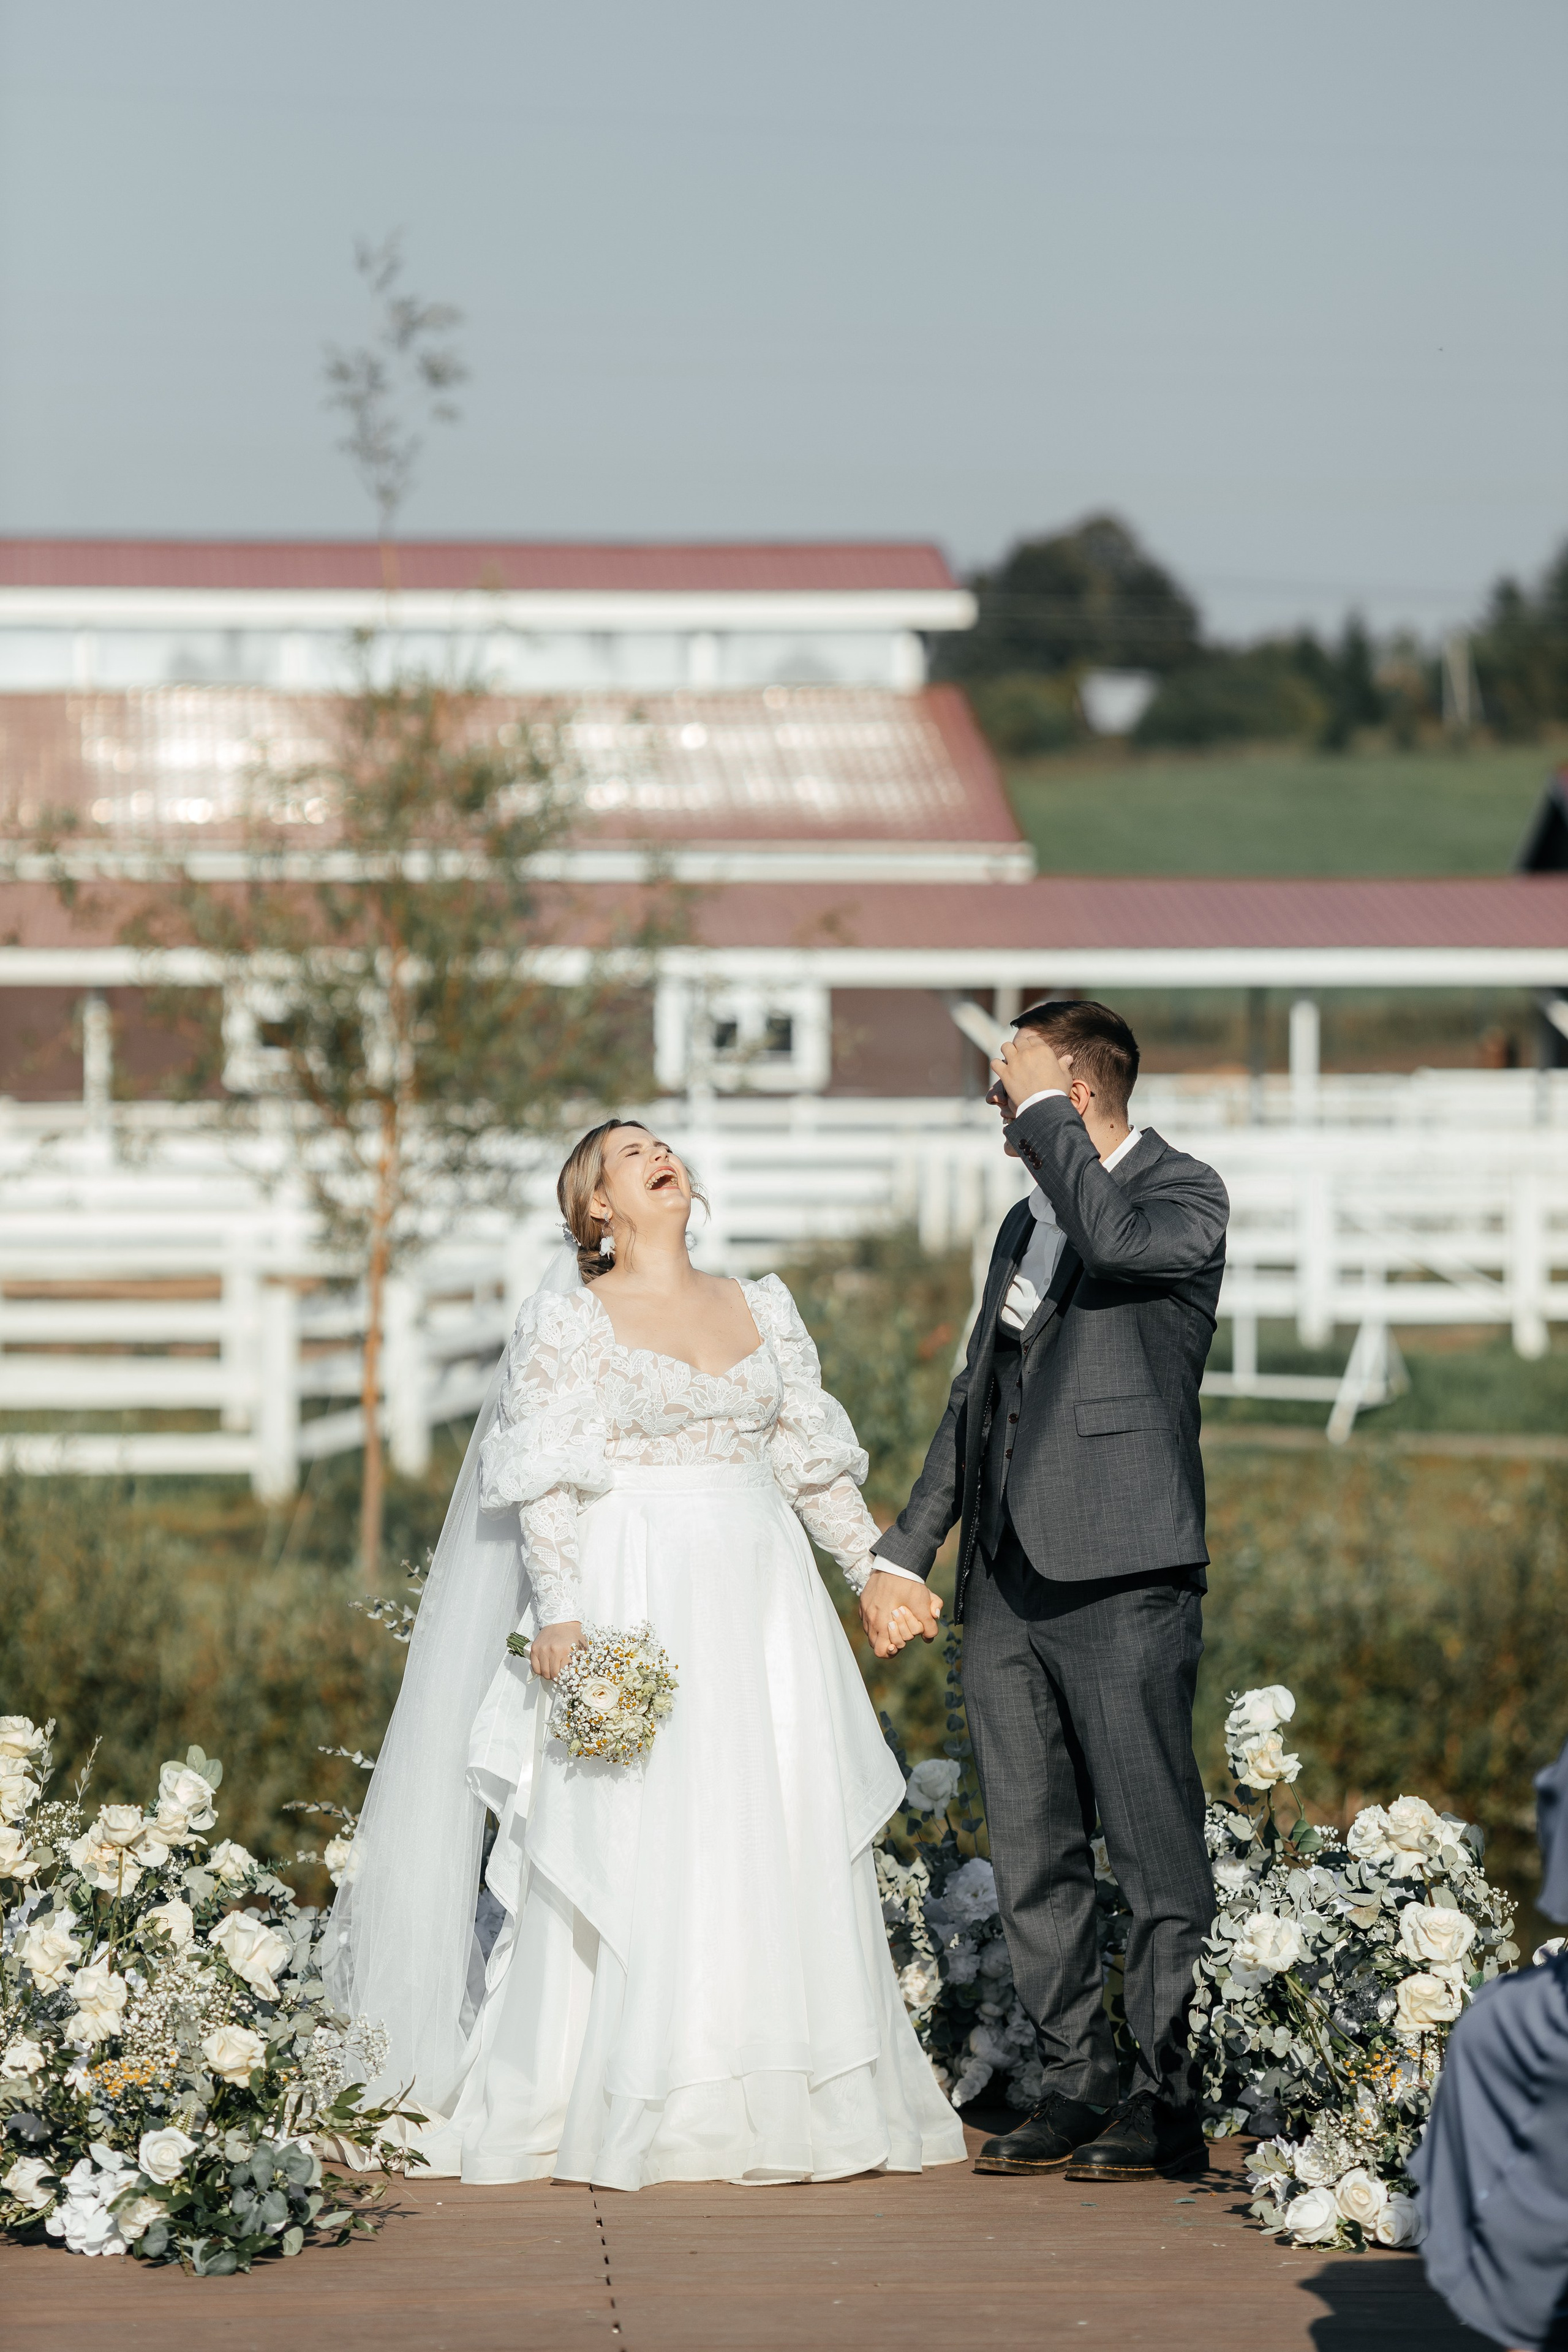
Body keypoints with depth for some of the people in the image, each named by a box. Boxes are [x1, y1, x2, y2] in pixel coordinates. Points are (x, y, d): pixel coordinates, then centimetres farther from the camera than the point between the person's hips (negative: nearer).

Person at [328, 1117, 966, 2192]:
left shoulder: (764, 1308, 14)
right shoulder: (569, 1318, 1)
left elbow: (813, 1457, 16)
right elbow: (544, 1486, -6)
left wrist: (876, 1565, 8)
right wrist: (559, 1616, -16)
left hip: (762, 1604, 4)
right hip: (632, 1603, -4)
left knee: (782, 1842, 2)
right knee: (632, 1847, -6)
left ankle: (780, 2100, 8)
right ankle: (625, 2111, -1)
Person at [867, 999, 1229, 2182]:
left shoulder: (1185, 1196, -3)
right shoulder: (1026, 1224, 21)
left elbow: (1115, 1237, -28)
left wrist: (1045, 1111, -16)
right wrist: (907, 1548, 24)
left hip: (1123, 1582, -8)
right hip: (1008, 1586, 8)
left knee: (1155, 1846, -4)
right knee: (1033, 1855, 9)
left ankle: (1168, 2101, 1)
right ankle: (1077, 2088, 15)